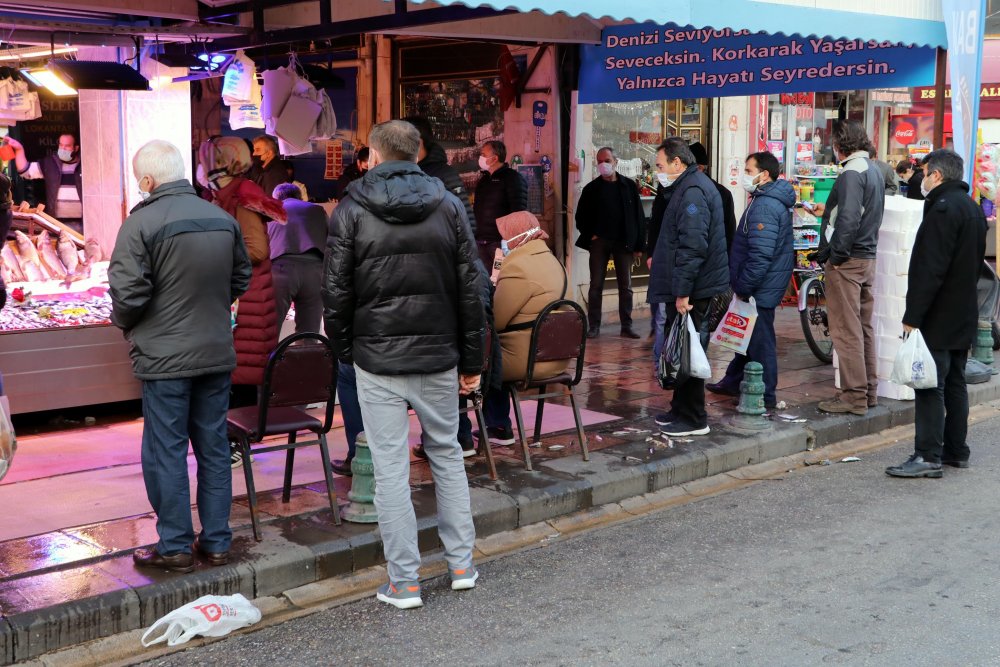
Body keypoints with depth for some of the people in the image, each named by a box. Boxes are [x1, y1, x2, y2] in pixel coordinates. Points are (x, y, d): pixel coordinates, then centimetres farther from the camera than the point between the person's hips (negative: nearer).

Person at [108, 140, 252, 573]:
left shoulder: (141, 223, -15)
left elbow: (128, 293, -17)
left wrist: (124, 323, 4)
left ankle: (174, 546, 11)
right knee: (214, 447, 13)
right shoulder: (224, 220, 4)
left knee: (166, 451, 4)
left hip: (164, 357, -6)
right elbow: (241, 280, 14)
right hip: (217, 353, 6)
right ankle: (216, 541, 20)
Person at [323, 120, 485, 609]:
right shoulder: (448, 206, 3)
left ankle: (404, 582, 7)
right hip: (439, 357, 3)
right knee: (447, 455, 16)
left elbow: (336, 291, -4)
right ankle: (461, 565, 22)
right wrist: (472, 360, 8)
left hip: (378, 360, -2)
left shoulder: (351, 210, -3)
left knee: (391, 469, 2)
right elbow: (470, 289, 2)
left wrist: (345, 349, 10)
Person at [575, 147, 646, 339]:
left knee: (625, 286, 3)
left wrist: (639, 244, -2)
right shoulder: (591, 188, 6)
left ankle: (626, 326, 9)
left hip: (623, 243, 0)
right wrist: (589, 235, -5)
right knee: (596, 285, 1)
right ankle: (594, 326, 5)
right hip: (599, 242, 0)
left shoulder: (629, 186, 4)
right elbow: (581, 217, 10)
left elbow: (639, 216, 3)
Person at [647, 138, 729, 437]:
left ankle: (693, 419, 2)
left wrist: (683, 291, -25)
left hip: (690, 289, -11)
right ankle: (682, 410, 26)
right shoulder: (688, 187, 17)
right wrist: (660, 258, 25)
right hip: (690, 286, 11)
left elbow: (693, 246, -25)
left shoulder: (693, 191, -18)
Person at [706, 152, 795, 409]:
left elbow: (760, 255, -28)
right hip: (761, 287, 11)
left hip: (760, 288, -11)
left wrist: (743, 287, -20)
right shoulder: (775, 201, 13)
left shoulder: (764, 206, -22)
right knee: (748, 336, 20)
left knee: (760, 340, -2)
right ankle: (733, 382, 33)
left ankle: (765, 396, 6)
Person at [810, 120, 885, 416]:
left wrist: (834, 255, -17)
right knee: (863, 327, 15)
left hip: (846, 260, -10)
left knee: (846, 331, -5)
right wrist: (828, 211, 31)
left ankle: (854, 396, -2)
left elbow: (849, 220, -25)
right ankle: (869, 391, 22)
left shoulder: (851, 173, -16)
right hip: (868, 258, 10)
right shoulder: (874, 170, 13)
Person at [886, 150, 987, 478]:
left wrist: (913, 316, -22)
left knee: (931, 385, -8)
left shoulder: (943, 209, -18)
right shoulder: (973, 208, 15)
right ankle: (956, 451, 21)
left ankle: (928, 457, -7)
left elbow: (930, 269, -23)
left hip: (938, 316, -10)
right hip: (964, 315, 10)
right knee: (955, 383, 15)